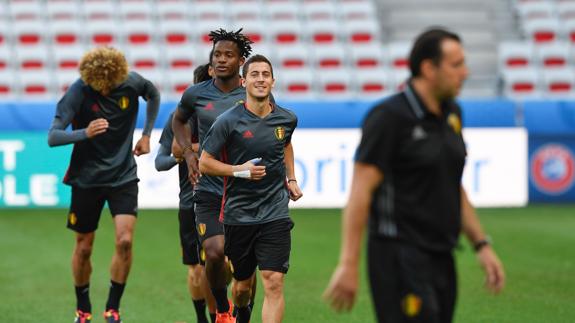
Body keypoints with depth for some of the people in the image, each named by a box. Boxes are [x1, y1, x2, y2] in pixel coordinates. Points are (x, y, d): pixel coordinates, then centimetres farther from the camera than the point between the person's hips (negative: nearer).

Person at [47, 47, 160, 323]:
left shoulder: (132, 82, -9)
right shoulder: (78, 92, -17)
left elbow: (154, 95, 16)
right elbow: (52, 137, -22)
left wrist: (146, 135, 10)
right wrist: (85, 133, -40)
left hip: (123, 176, 1)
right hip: (87, 178, -1)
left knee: (125, 241, -14)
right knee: (83, 247, 7)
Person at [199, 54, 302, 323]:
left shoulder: (287, 119, 3)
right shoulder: (228, 121, -9)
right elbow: (204, 162, -4)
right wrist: (239, 170, -17)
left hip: (275, 213, 1)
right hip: (238, 215, -1)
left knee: (273, 283, -13)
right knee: (242, 284, 14)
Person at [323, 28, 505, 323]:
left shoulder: (451, 113, 13)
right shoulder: (390, 116, -12)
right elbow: (360, 192, -15)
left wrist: (481, 244, 17)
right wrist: (348, 265, -19)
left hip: (441, 258, 8)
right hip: (401, 259, -8)